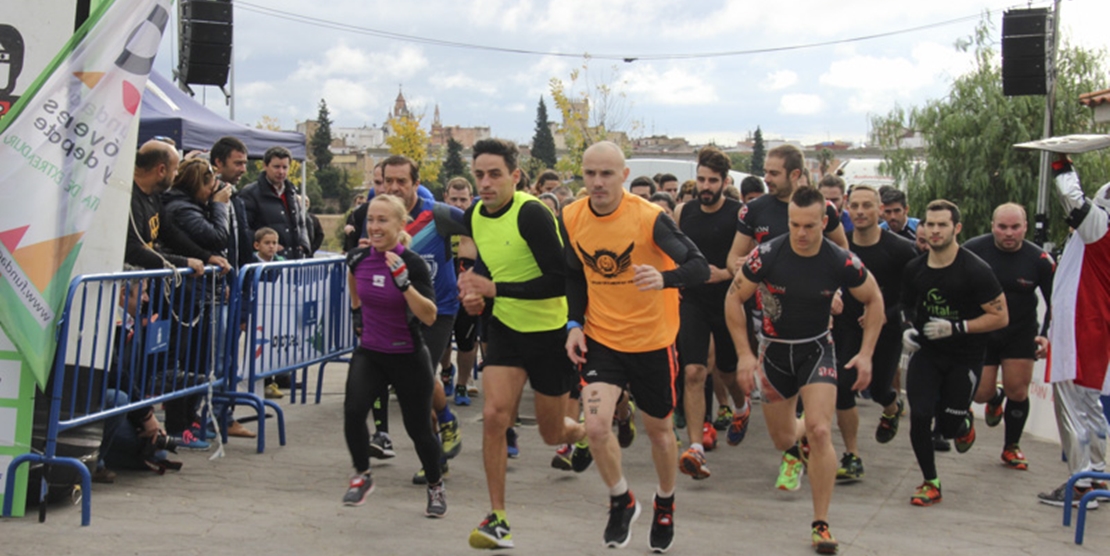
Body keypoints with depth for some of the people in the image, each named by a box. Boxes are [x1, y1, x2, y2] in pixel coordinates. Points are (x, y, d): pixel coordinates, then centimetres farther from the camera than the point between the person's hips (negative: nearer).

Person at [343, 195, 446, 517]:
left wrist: (403, 281, -33)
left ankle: (435, 486, 31)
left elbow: (429, 316, -25)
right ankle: (362, 476, 7)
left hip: (408, 357, -3)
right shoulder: (358, 259, -3)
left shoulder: (413, 263, -17)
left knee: (418, 427, 5)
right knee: (353, 411, -18)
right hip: (369, 352, 3)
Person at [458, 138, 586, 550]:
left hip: (552, 331, -5)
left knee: (552, 433, 8)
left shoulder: (532, 214, -22)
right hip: (506, 327, 5)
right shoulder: (472, 217, 0)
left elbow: (560, 280, -27)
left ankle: (587, 433, 47)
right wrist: (474, 293, -2)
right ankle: (498, 519, -1)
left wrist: (495, 289, -28)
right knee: (493, 416, -13)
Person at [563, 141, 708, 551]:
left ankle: (665, 504, 43)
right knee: (596, 427, -15)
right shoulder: (571, 219, -5)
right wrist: (575, 323, -2)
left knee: (658, 428, 14)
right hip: (600, 339, 2)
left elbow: (700, 267, -23)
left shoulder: (650, 218, -19)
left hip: (652, 341, -2)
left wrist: (664, 279, -43)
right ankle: (621, 501, 14)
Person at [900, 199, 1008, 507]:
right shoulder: (914, 269, -1)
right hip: (926, 352, 3)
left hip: (965, 357, -3)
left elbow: (1000, 317, -14)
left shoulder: (975, 270, -16)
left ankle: (965, 421, 40)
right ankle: (931, 483, 7)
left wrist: (956, 328, -22)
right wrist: (908, 328, -3)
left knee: (948, 426, 0)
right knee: (919, 415, -12)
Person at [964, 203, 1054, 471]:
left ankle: (1011, 448, 22)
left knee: (1017, 392, -1)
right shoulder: (973, 250, -14)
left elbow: (1056, 301, -2)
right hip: (980, 334, 0)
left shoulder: (1039, 259, -12)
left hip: (1020, 335, 0)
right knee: (981, 394, 1)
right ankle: (995, 399, 41)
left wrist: (1047, 335, -14)